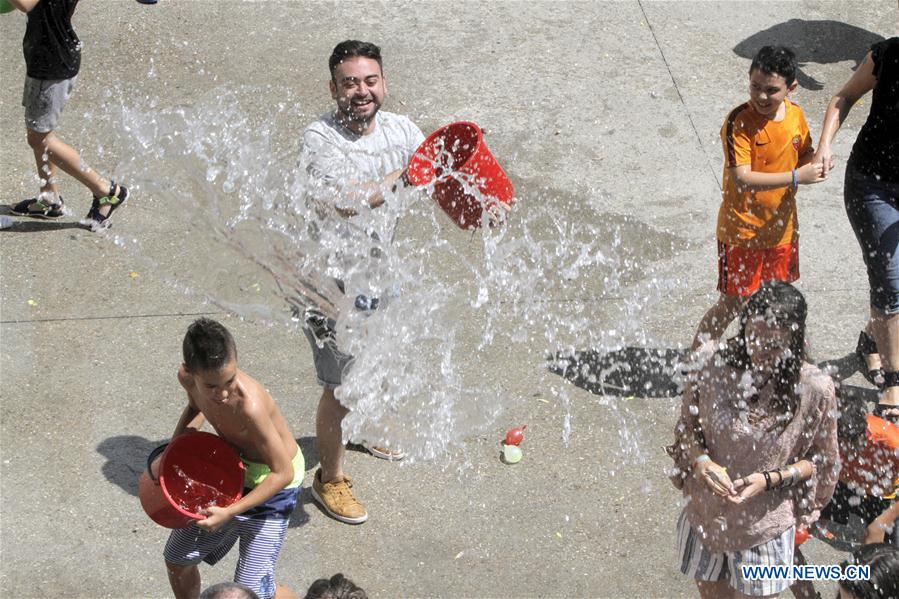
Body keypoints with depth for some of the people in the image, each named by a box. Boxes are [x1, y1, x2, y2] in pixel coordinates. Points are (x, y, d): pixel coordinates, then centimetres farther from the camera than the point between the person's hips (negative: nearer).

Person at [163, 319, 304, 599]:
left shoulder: (249, 405, -40)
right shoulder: (187, 377, -19)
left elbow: (283, 473, -29)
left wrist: (229, 512, -28)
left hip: (270, 482, -7)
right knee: (177, 559, 18)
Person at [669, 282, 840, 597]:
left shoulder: (815, 390, -19)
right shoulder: (714, 362, -15)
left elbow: (822, 461, -4)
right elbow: (686, 426, 0)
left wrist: (771, 479, -20)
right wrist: (700, 461, -20)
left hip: (764, 526, -3)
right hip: (706, 513, 3)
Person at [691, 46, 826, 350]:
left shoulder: (796, 116, -3)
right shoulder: (738, 122, -22)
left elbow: (805, 154, 13)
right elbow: (742, 179, -28)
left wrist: (815, 163, -12)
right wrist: (795, 177, -31)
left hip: (782, 226, 6)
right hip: (742, 230, -5)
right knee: (732, 305, 3)